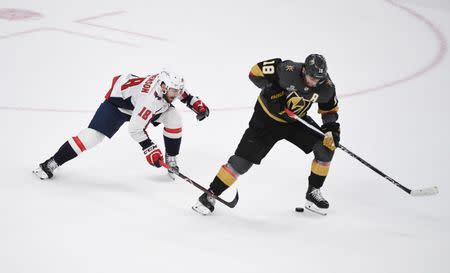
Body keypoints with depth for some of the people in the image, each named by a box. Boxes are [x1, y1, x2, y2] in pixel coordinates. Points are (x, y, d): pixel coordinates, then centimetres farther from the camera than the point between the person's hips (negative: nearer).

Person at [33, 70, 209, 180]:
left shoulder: (171, 82, -20)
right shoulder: (151, 99, -42)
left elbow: (182, 93, 9)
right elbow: (135, 128, -37)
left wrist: (195, 103, -2)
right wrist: (149, 149, -33)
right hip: (119, 100, -8)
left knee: (174, 119, -8)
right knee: (94, 134, -18)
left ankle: (170, 159, 11)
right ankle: (52, 163, -12)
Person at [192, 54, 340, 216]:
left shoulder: (326, 86, -17)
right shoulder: (288, 71, -32)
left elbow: (330, 108, 2)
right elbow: (256, 72, -24)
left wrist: (332, 126, -15)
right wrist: (271, 91, -29)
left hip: (295, 121, 5)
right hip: (267, 117, -4)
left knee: (326, 147, -9)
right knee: (243, 159, -11)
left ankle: (313, 193, 8)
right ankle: (210, 195, 0)